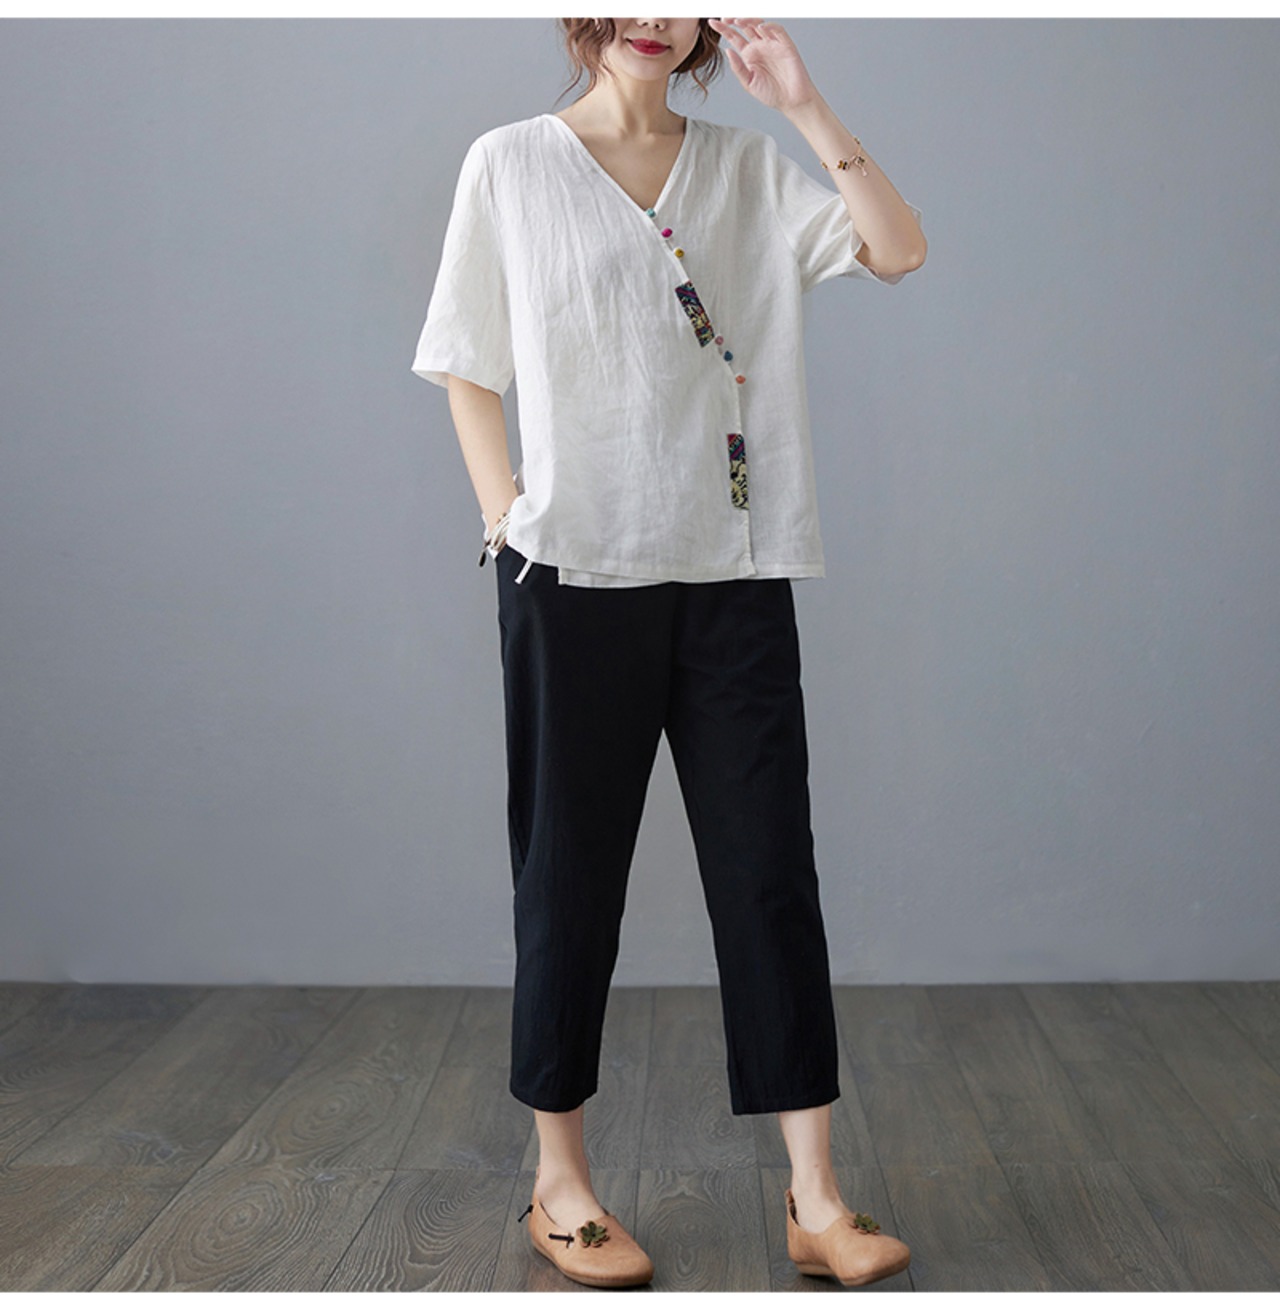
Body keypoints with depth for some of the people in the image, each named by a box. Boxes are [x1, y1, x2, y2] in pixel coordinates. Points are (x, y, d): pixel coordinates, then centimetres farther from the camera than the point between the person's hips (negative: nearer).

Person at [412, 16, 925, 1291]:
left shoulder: (748, 166, 12)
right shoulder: (510, 164, 7)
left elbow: (898, 250, 1)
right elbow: (467, 367, 8)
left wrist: (804, 105, -5)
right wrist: (504, 512, -5)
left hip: (735, 574, 2)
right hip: (576, 575, -2)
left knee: (770, 871, 1)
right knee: (570, 875, 5)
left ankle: (815, 1198, 9)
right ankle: (559, 1183, 19)